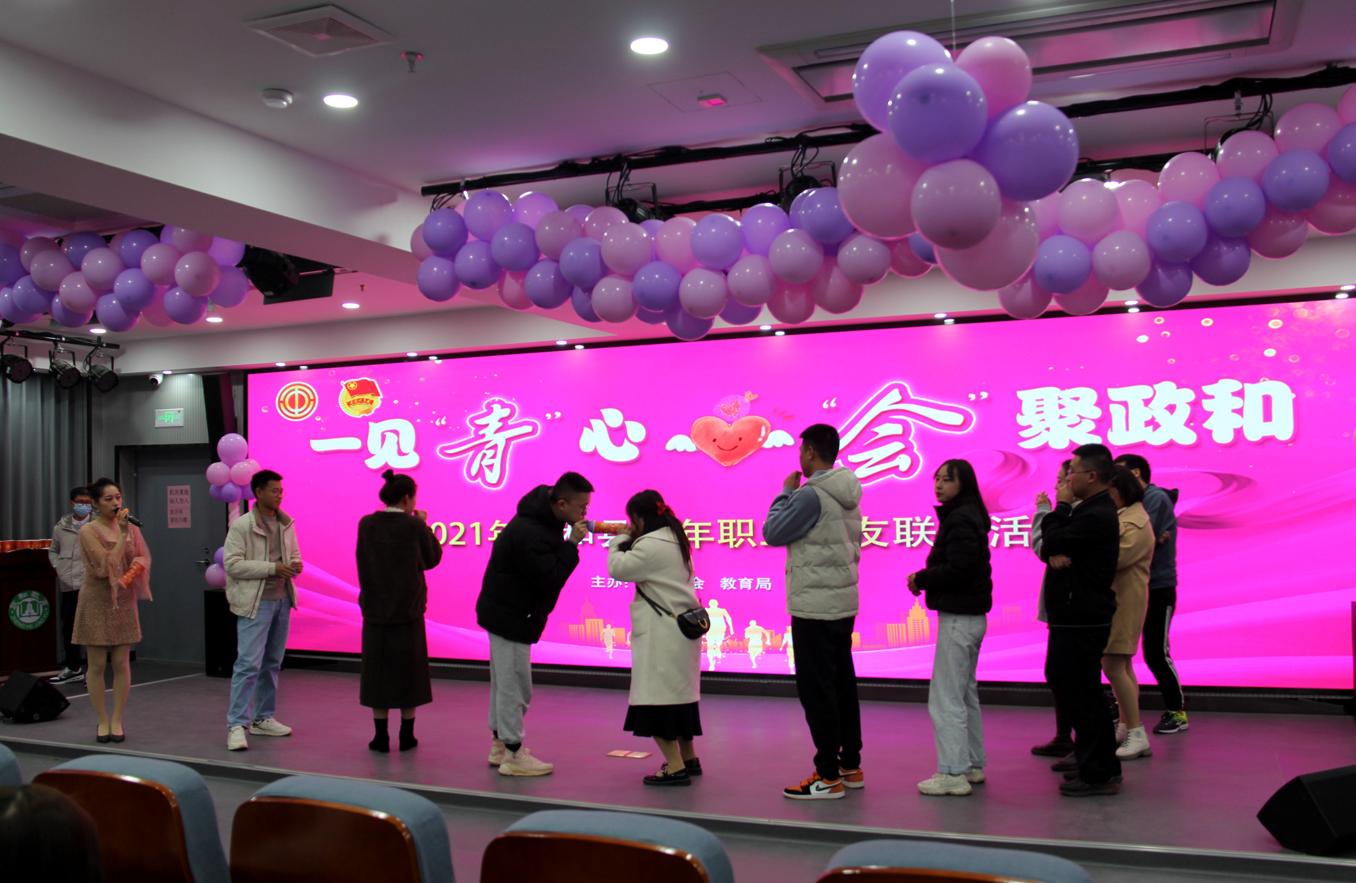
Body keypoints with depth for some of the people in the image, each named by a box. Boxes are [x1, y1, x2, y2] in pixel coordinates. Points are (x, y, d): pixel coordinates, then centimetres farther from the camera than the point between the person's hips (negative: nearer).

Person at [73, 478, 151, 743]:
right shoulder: (89, 531, -7)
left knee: (121, 662, 2)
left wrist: (130, 574, -12)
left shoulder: (129, 527, 6)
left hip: (124, 599, 3)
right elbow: (107, 564, -16)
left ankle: (117, 721, 11)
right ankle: (102, 721, 13)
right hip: (96, 600, -3)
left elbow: (142, 558, 7)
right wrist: (123, 535, -17)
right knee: (97, 664, 2)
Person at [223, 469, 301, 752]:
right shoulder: (241, 525, -8)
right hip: (255, 602, -6)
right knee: (248, 663, -10)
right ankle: (236, 725, -5)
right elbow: (232, 564, -15)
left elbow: (295, 556, 18)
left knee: (272, 662, 12)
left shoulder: (286, 524, 10)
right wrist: (272, 568, -19)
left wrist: (295, 566, -7)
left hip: (282, 600, 7)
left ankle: (263, 719, 22)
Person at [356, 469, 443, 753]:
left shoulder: (366, 524, -4)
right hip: (408, 610, -2)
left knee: (377, 670, 9)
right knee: (408, 671, 10)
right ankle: (407, 736, 16)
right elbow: (433, 558, 1)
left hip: (374, 610, 2)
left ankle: (381, 737, 11)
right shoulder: (414, 526, -12)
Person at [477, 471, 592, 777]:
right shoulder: (527, 532, -26)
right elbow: (550, 578, -27)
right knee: (514, 685, -3)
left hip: (508, 613, 10)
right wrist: (572, 543, -25)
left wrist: (569, 542, -1)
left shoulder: (544, 520, 5)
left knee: (504, 682, 18)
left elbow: (548, 575, 12)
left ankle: (500, 746, 29)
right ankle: (513, 756, 5)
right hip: (509, 617, -10)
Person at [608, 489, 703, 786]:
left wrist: (621, 539, 2)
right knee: (678, 692, 18)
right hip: (684, 626, 10)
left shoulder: (651, 545, -16)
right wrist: (628, 538, 12)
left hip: (662, 632, -10)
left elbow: (618, 568, -14)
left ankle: (676, 767, -8)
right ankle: (689, 758, 28)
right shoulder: (674, 539, 15)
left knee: (657, 697, -7)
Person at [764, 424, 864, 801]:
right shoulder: (848, 495, 11)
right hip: (844, 603, 9)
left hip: (814, 607, -9)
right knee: (842, 685, 15)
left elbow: (772, 533, -12)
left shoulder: (811, 494, -17)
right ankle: (851, 766, 22)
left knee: (816, 689, -4)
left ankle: (829, 776, 0)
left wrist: (786, 492, -1)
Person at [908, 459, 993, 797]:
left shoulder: (960, 519, -16)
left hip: (959, 617, -11)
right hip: (969, 615, 11)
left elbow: (959, 569, -24)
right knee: (965, 694, 17)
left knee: (946, 697, -7)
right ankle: (973, 765, 25)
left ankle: (953, 774, -3)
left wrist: (921, 579, -13)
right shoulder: (966, 516, 16)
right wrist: (925, 579, 4)